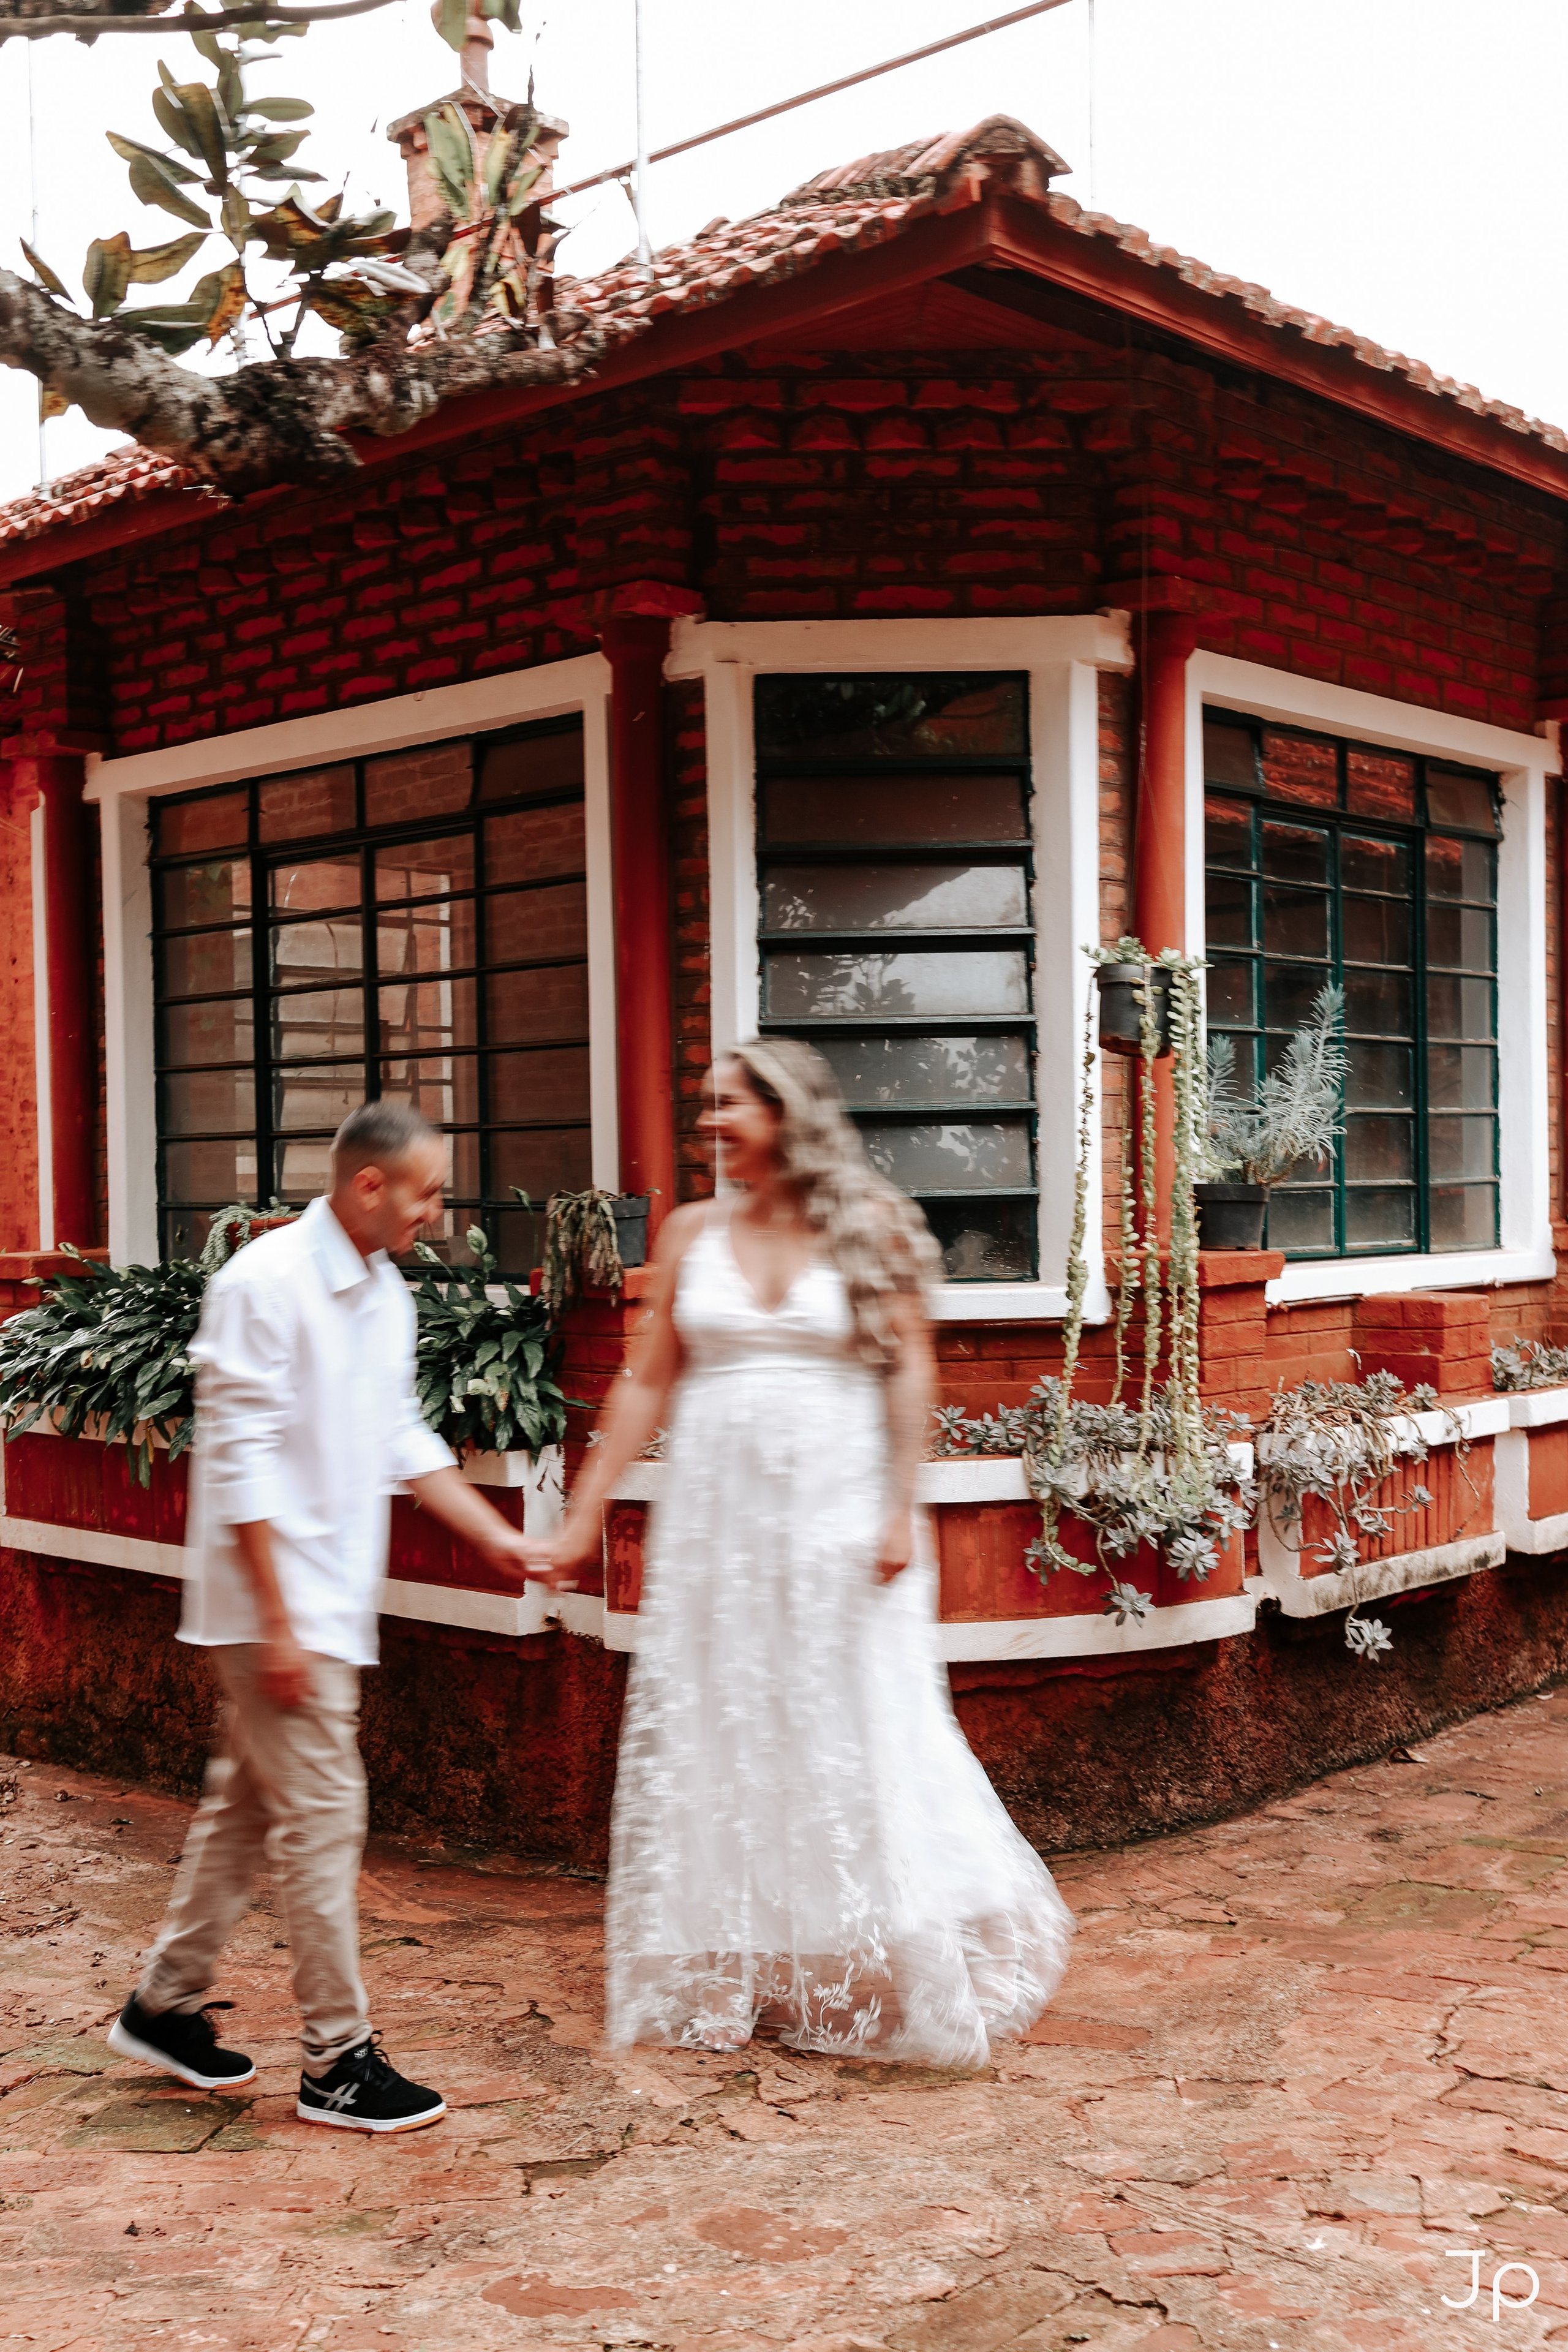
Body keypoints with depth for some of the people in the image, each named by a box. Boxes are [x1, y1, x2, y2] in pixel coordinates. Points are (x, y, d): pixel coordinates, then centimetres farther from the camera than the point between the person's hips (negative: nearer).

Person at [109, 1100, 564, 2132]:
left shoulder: (386, 1293, 9)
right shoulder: (265, 1283, -18)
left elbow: (404, 1439, 17)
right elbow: (240, 1458, -19)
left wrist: (496, 1536, 11)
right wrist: (277, 1621, -20)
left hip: (333, 1601, 9)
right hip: (276, 1602, -9)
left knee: (248, 1806, 18)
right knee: (324, 1817, -4)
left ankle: (164, 2006, 32)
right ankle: (339, 2060, 7)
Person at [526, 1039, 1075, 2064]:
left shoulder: (871, 1225, -1)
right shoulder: (693, 1232, 7)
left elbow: (910, 1368, -4)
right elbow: (648, 1383, 8)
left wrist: (902, 1508, -12)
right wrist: (585, 1517, 6)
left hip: (836, 1511, -3)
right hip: (716, 1510, 3)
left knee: (861, 1736, 0)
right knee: (713, 1738, 7)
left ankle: (910, 1978, 17)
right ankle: (724, 1978, 21)